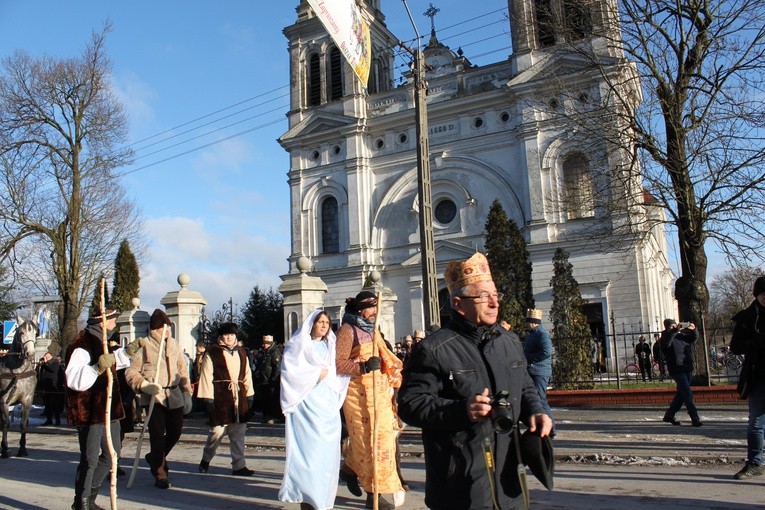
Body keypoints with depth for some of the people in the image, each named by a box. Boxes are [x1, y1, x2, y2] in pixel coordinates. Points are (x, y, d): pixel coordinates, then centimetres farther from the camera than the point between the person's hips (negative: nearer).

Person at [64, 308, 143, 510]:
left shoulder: (100, 341, 13)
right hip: (89, 412, -10)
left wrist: (126, 351, 28)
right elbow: (74, 380, -30)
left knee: (112, 453, 18)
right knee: (90, 460, -1)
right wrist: (97, 368, -41)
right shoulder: (81, 345, -20)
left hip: (107, 409, 10)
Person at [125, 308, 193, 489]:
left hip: (174, 395, 5)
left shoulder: (174, 344, 11)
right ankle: (160, 472, 13)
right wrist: (145, 385, -20)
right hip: (153, 396, -5)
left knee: (175, 431, 8)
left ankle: (155, 457, 37)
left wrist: (186, 389, 13)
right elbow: (131, 372, -6)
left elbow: (182, 368, 20)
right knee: (157, 434, -3)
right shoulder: (144, 346, -6)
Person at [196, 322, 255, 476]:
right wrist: (208, 398, -10)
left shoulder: (241, 352, 14)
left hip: (239, 398, 5)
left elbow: (247, 374, 17)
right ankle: (206, 459, 24)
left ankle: (239, 465, 14)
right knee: (217, 431, -2)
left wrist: (249, 395, 12)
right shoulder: (212, 353, -2)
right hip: (220, 398, -5)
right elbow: (206, 376, -5)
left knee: (238, 434, 7)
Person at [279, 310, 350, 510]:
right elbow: (290, 370, -7)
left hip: (328, 404, 5)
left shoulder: (330, 346, 20)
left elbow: (338, 371, 14)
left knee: (328, 449, 2)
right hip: (307, 403, -5)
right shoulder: (298, 344, 4)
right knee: (308, 447, -10)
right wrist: (316, 373, -8)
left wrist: (328, 374, -7)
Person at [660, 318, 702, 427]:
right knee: (688, 395, -12)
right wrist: (675, 330, -33)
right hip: (677, 370, -8)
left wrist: (693, 330, 1)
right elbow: (666, 343, -27)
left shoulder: (680, 335, 14)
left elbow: (692, 339, 21)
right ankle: (695, 419, -11)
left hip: (687, 369, 8)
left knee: (681, 394, 14)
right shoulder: (665, 337, -6)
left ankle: (669, 415, 25)